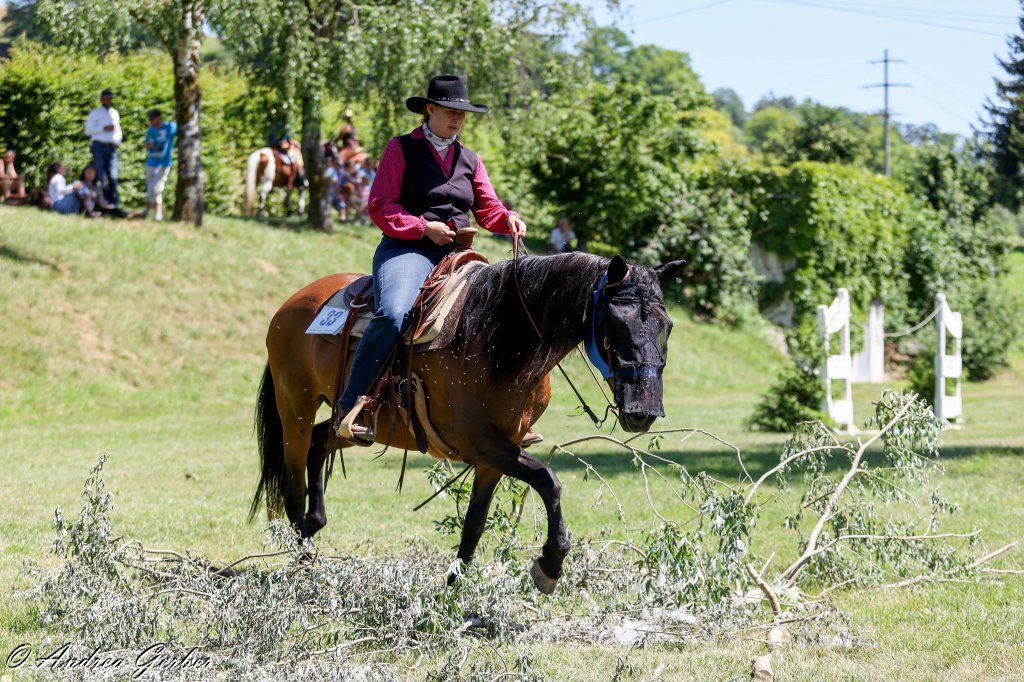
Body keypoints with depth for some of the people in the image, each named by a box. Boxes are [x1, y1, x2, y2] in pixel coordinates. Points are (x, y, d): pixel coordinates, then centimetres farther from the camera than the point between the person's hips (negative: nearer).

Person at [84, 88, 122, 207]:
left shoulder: (115, 113, 18)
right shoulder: (95, 113, 3)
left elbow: (118, 130, 26)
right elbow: (88, 130, -3)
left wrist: (117, 142, 6)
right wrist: (104, 129, -13)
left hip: (111, 147, 4)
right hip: (99, 145, -4)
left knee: (113, 175, -6)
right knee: (100, 175, -8)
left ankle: (115, 201, -7)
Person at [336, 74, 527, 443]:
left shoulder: (469, 160, 22)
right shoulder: (402, 149, 4)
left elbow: (488, 208, 17)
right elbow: (380, 207, -3)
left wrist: (508, 219, -6)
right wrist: (424, 227, -14)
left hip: (454, 256, 6)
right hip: (406, 249, -6)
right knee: (394, 313, -35)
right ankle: (351, 403, -29)